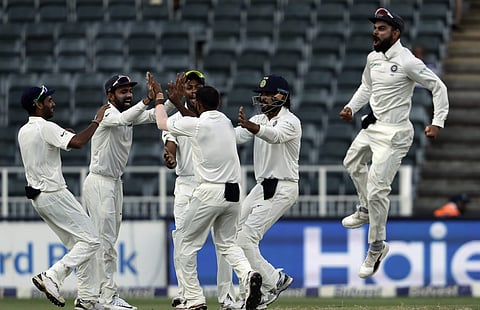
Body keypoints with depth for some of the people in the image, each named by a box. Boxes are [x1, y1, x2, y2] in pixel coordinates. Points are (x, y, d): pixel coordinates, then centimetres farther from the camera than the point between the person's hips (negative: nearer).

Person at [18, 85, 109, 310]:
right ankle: (52, 277, -18)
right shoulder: (46, 128, -16)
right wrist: (97, 121, -17)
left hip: (37, 197, 10)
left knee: (78, 244, 14)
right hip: (54, 194, -10)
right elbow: (77, 142, -28)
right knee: (90, 240, -7)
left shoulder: (23, 132, 12)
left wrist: (61, 137, 20)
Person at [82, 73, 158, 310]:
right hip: (99, 183, -9)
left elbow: (156, 116, -2)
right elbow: (123, 119, -37)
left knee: (106, 240, 10)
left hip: (115, 183, 9)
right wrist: (147, 100, -44)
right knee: (105, 240, -10)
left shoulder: (130, 114, 10)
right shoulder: (107, 115, -15)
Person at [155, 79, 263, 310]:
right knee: (226, 242, 19)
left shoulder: (195, 124, -8)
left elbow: (162, 123, 9)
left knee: (187, 243, 7)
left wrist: (159, 99, 26)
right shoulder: (227, 122, 9)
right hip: (232, 193, 6)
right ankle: (247, 274, -11)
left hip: (209, 193, -6)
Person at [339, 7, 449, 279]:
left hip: (393, 134, -9)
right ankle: (366, 210, 51)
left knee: (377, 190, -11)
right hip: (372, 126, 9)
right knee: (353, 163, 30)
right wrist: (351, 107, 6)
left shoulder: (408, 62, -20)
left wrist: (438, 122, -19)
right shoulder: (373, 58, 4)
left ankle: (377, 247, 2)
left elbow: (438, 87, -14)